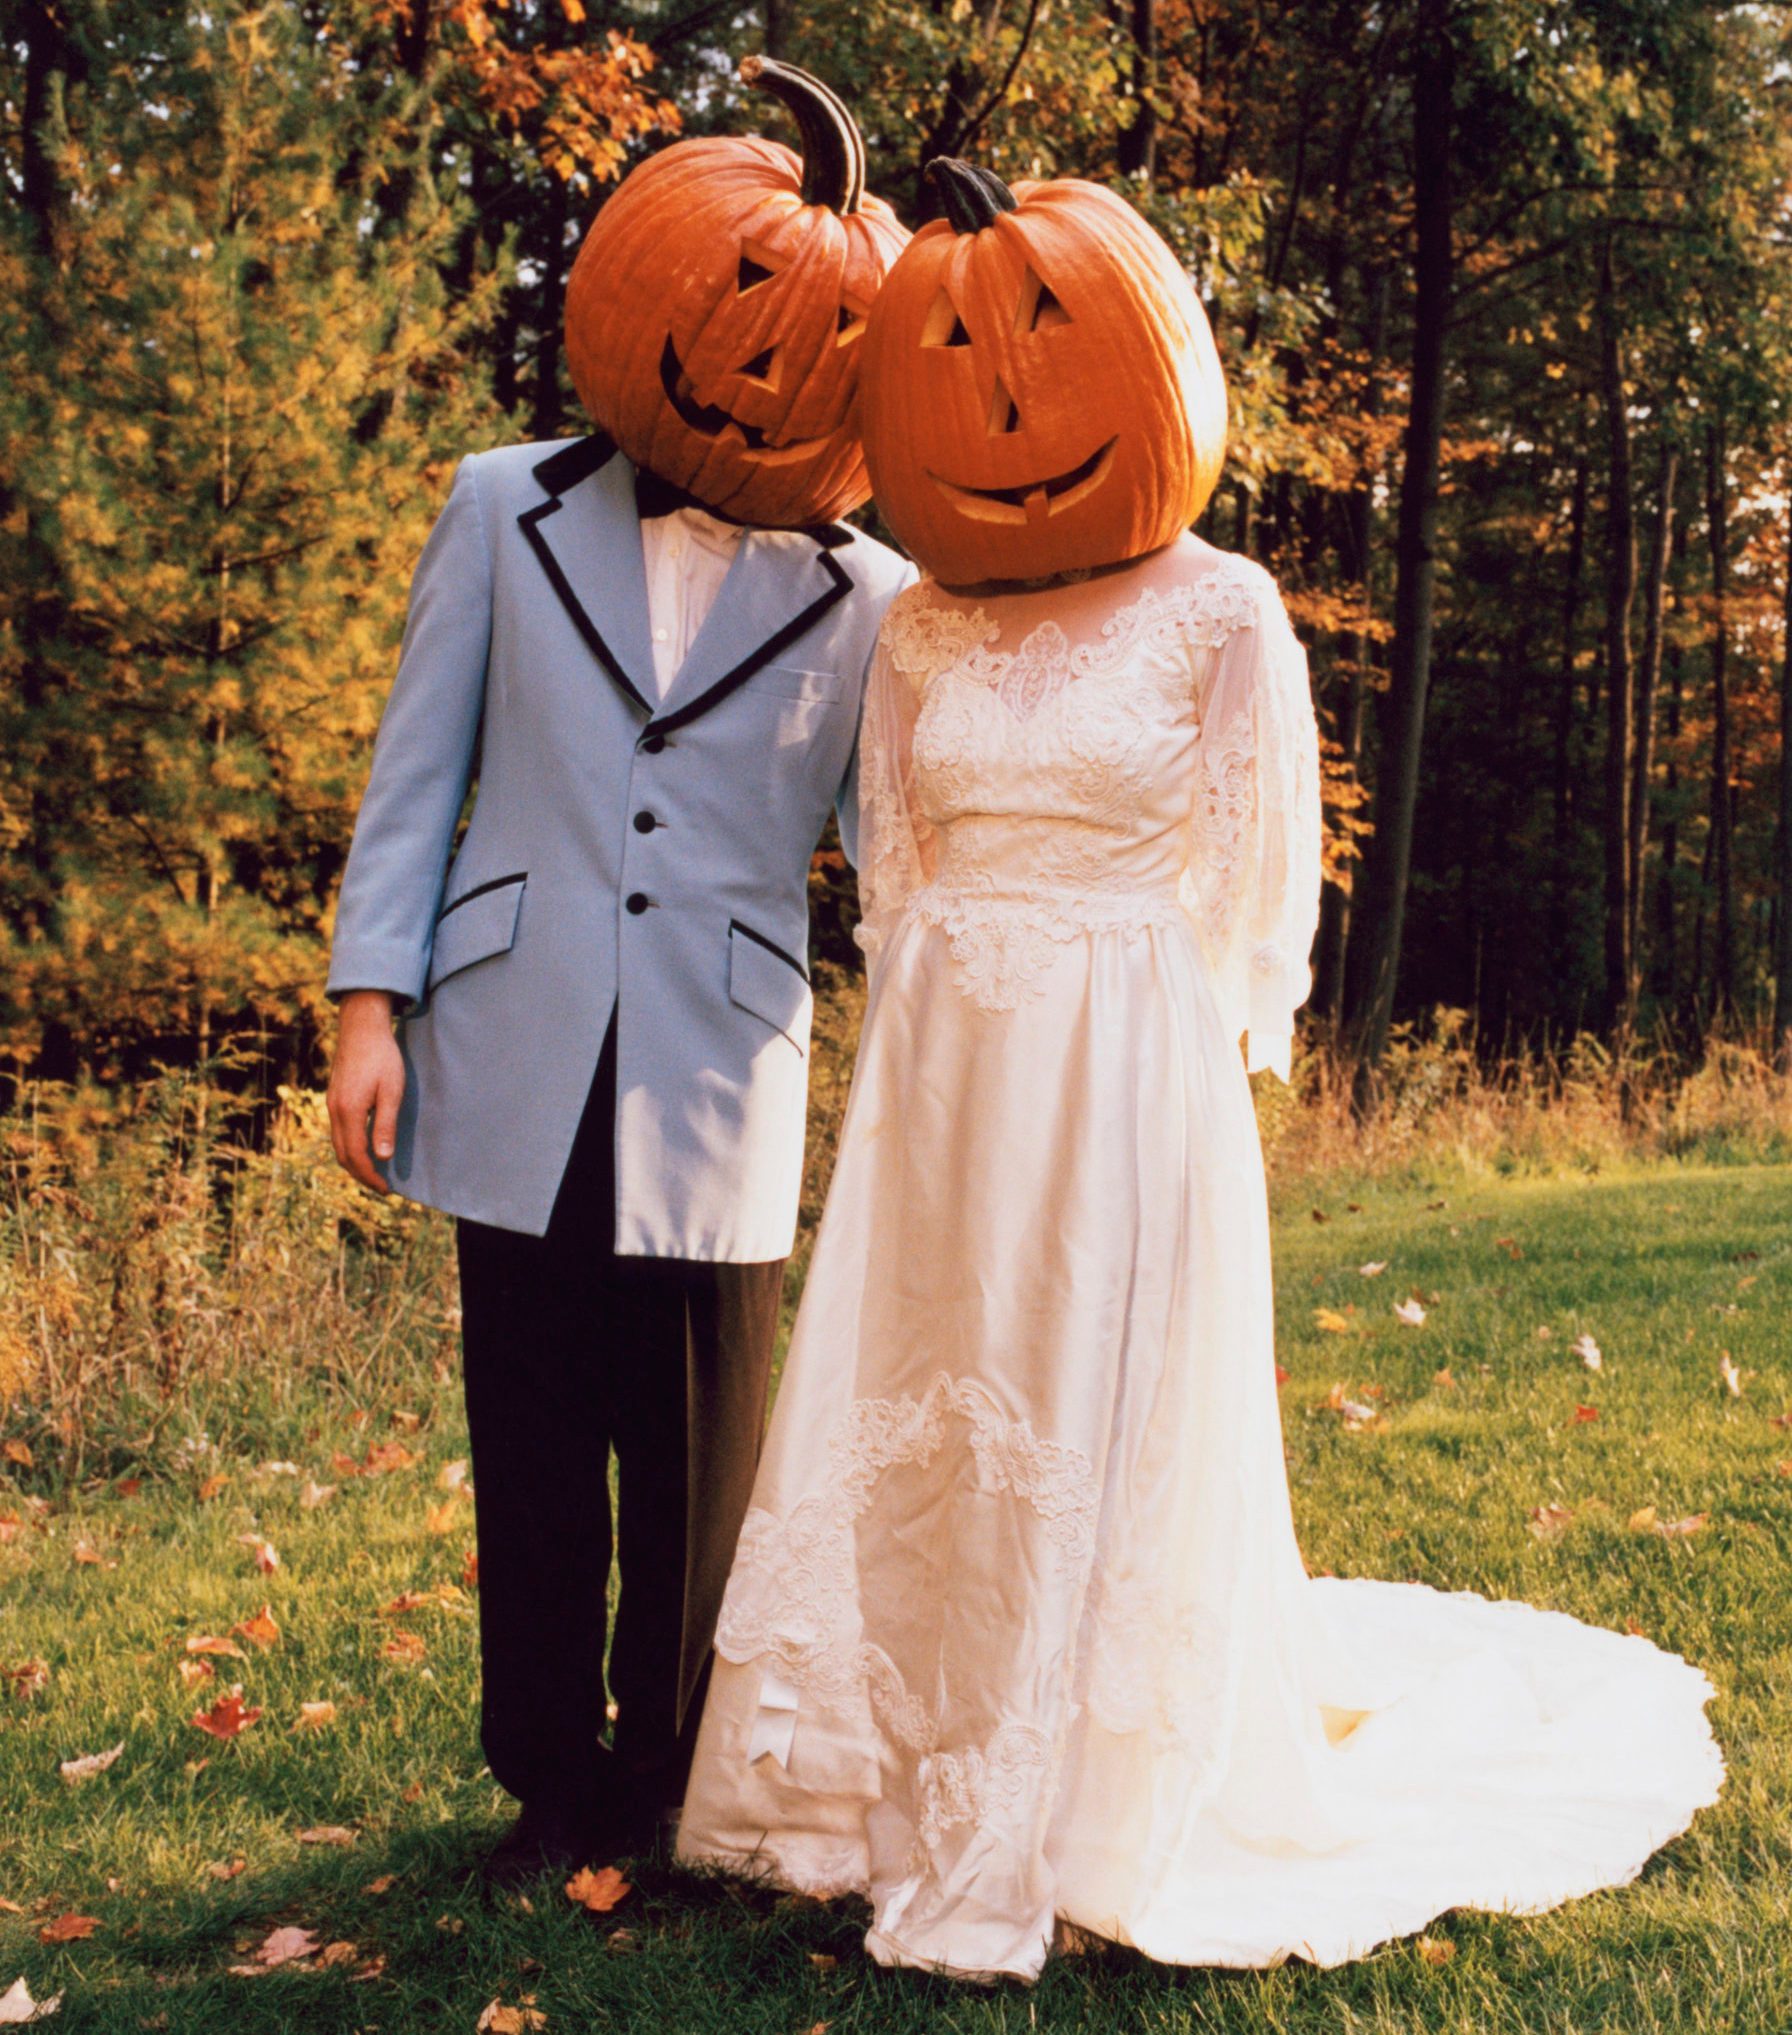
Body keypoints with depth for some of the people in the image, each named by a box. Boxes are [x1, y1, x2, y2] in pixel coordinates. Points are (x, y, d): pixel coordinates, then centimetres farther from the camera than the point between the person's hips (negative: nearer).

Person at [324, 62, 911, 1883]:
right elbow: (415, 776, 6)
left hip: (718, 1096, 0)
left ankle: (674, 1786, 24)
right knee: (532, 1443, 9)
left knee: (699, 1457, 5)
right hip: (518, 1068, 1)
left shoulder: (866, 599, 5)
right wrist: (369, 1007, -1)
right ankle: (547, 1779, 25)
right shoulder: (507, 513, 7)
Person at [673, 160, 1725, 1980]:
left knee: (1106, 1447, 0)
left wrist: (1125, 1041, 0)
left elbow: (1255, 887, -1)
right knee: (914, 1441, 7)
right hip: (941, 1082, 5)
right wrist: (935, 1049, 10)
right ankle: (912, 1800, 21)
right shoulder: (921, 624, 9)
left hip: (1131, 1087, -4)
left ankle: (1087, 1831, 13)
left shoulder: (1220, 614, -3)